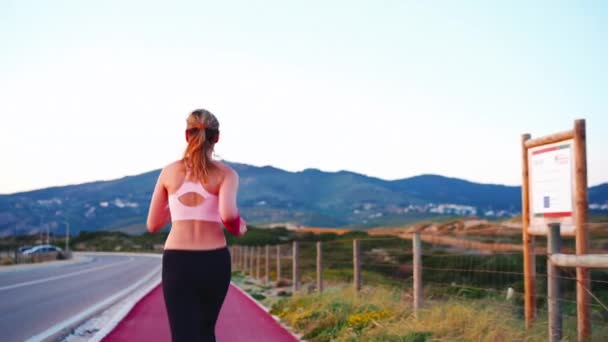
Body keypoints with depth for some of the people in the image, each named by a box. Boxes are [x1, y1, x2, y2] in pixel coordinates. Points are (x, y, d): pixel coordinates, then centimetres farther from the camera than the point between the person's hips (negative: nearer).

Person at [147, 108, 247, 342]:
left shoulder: (169, 172, 5)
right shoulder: (225, 173, -2)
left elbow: (153, 225, 11)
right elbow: (228, 214, -21)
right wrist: (238, 228, 1)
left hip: (176, 262, 0)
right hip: (214, 261, 0)